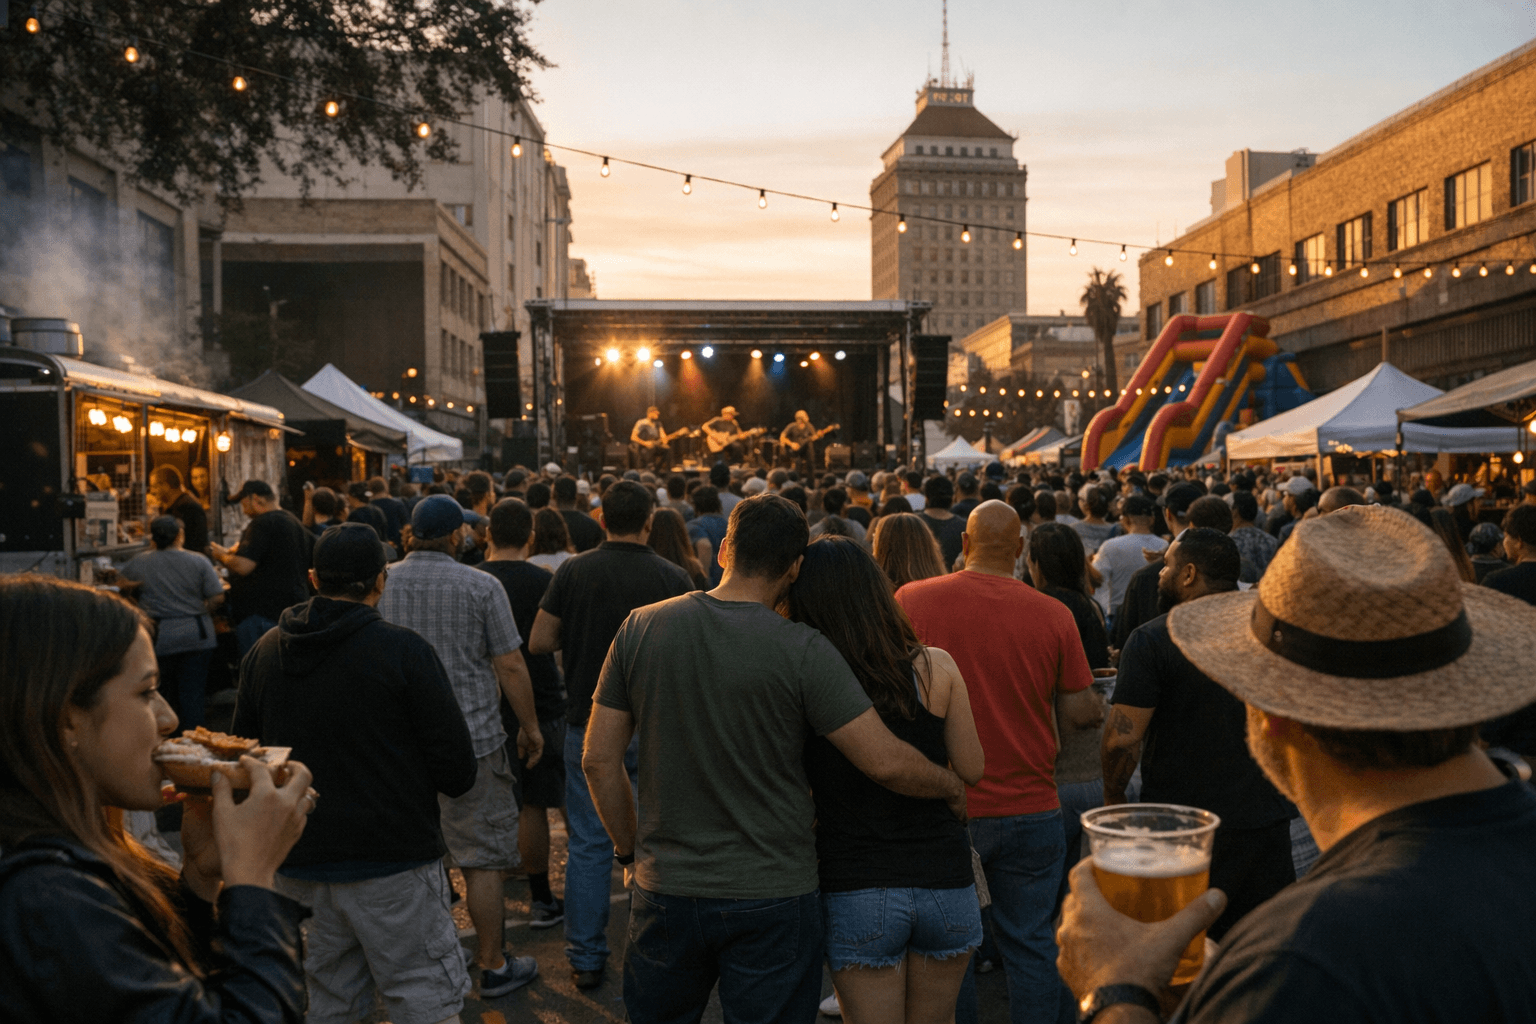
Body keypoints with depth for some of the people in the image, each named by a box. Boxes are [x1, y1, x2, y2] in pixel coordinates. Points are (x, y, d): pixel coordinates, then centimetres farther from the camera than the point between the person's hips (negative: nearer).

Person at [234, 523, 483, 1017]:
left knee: (330, 1002, 18)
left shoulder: (263, 652, 4)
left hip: (298, 864, 6)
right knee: (427, 1000, 3)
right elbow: (458, 771, -13)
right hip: (391, 863, -6)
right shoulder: (403, 650, -13)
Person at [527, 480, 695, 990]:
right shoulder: (673, 577, -9)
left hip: (589, 723, 1)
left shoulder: (574, 572, -5)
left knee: (588, 845, 10)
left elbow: (539, 642, -2)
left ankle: (587, 958, 17)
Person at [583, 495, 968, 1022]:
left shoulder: (641, 628, -5)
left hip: (666, 890, 3)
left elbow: (600, 760, 0)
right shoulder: (803, 651, -15)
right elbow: (885, 762, -17)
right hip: (773, 899, -3)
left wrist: (630, 849, 13)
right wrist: (951, 786, 3)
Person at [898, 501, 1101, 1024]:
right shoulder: (1054, 614, -7)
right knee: (1031, 945, 14)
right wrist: (1097, 708, 20)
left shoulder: (910, 600, -9)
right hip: (1030, 807, 1)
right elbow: (1082, 711, -2)